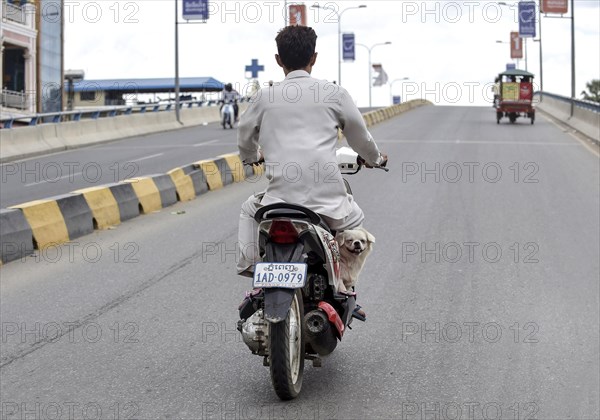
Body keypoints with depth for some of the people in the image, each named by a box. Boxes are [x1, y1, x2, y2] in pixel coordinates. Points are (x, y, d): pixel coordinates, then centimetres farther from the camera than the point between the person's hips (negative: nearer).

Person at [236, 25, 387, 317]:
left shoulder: (264, 97, 11)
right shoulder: (335, 93, 7)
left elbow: (245, 142, 24)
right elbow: (360, 137, 18)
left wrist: (253, 156, 48)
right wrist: (375, 159, 40)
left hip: (280, 197, 1)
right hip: (328, 199, -1)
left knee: (250, 210, 31)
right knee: (356, 222, 28)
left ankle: (251, 275, 18)